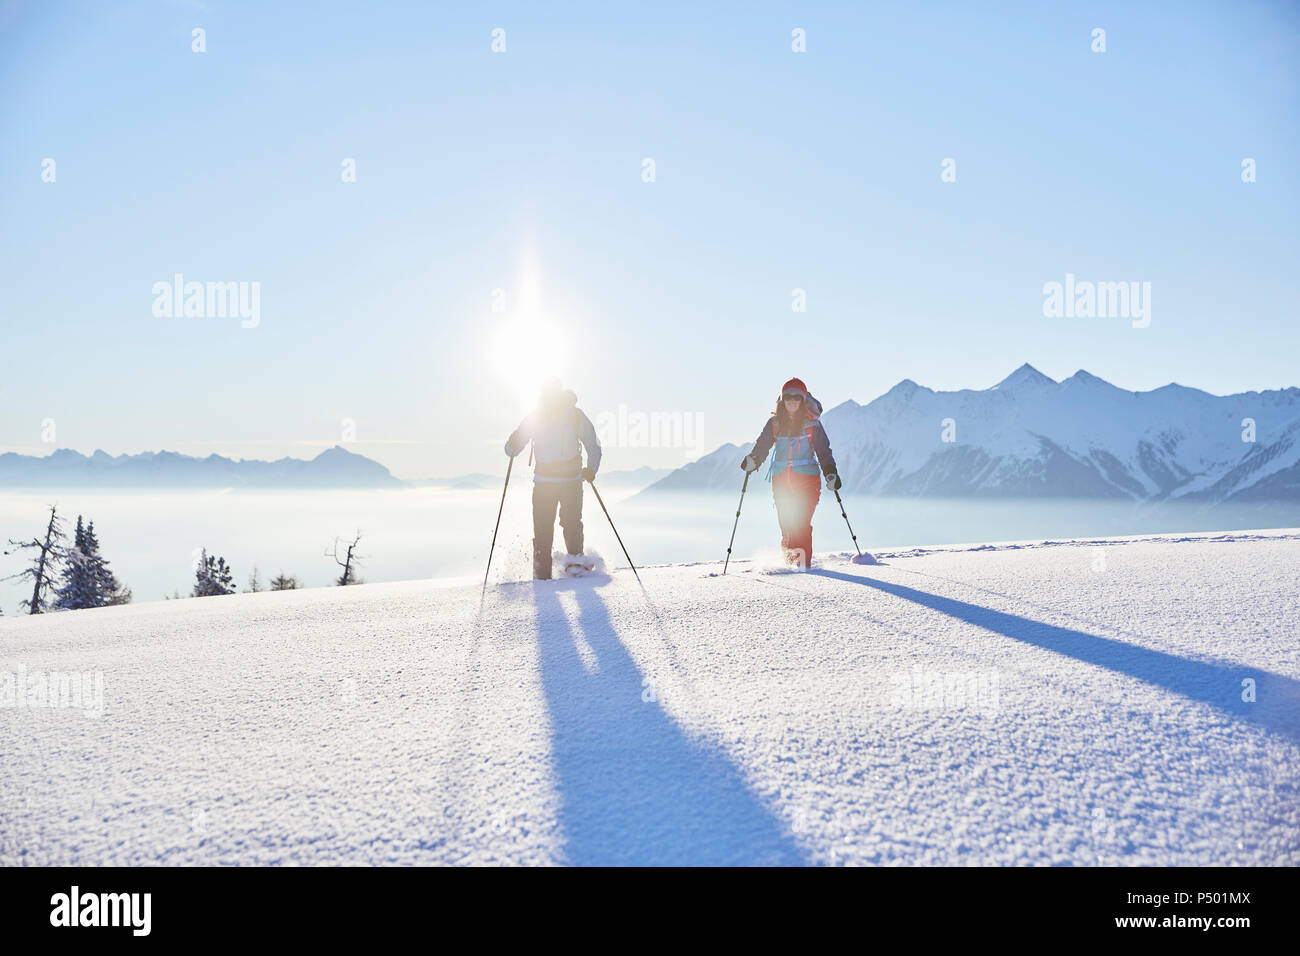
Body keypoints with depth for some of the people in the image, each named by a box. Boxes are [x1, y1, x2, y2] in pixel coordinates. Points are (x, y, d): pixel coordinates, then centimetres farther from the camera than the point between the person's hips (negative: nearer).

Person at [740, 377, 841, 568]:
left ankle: (803, 561, -13)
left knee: (802, 524, -13)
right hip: (781, 479, 3)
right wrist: (753, 460, -16)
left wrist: (830, 473, -8)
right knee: (786, 524, 2)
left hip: (806, 479, -3)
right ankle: (790, 558, 16)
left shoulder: (812, 423, 2)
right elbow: (762, 445, 4)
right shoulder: (775, 423, 8)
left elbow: (823, 450, 3)